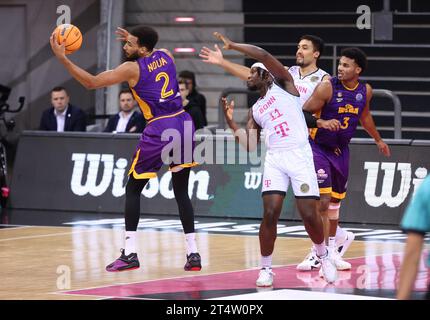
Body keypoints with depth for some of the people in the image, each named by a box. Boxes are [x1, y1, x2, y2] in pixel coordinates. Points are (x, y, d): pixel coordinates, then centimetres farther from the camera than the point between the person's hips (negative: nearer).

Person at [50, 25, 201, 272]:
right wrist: (135, 40, 41)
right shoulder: (166, 55, 11)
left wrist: (62, 58, -3)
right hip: (184, 123, 6)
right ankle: (193, 253, 7)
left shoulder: (132, 68, -6)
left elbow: (91, 82, -5)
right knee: (182, 191, 15)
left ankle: (130, 253, 2)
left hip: (159, 131, -6)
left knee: (133, 189, 9)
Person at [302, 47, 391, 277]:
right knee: (323, 199, -16)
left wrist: (378, 140, 29)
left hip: (340, 150, 5)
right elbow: (304, 114, -15)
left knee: (335, 200, 13)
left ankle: (331, 249, 23)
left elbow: (364, 116, 19)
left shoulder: (365, 91, -1)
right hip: (317, 148, -5)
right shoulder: (327, 87, -19)